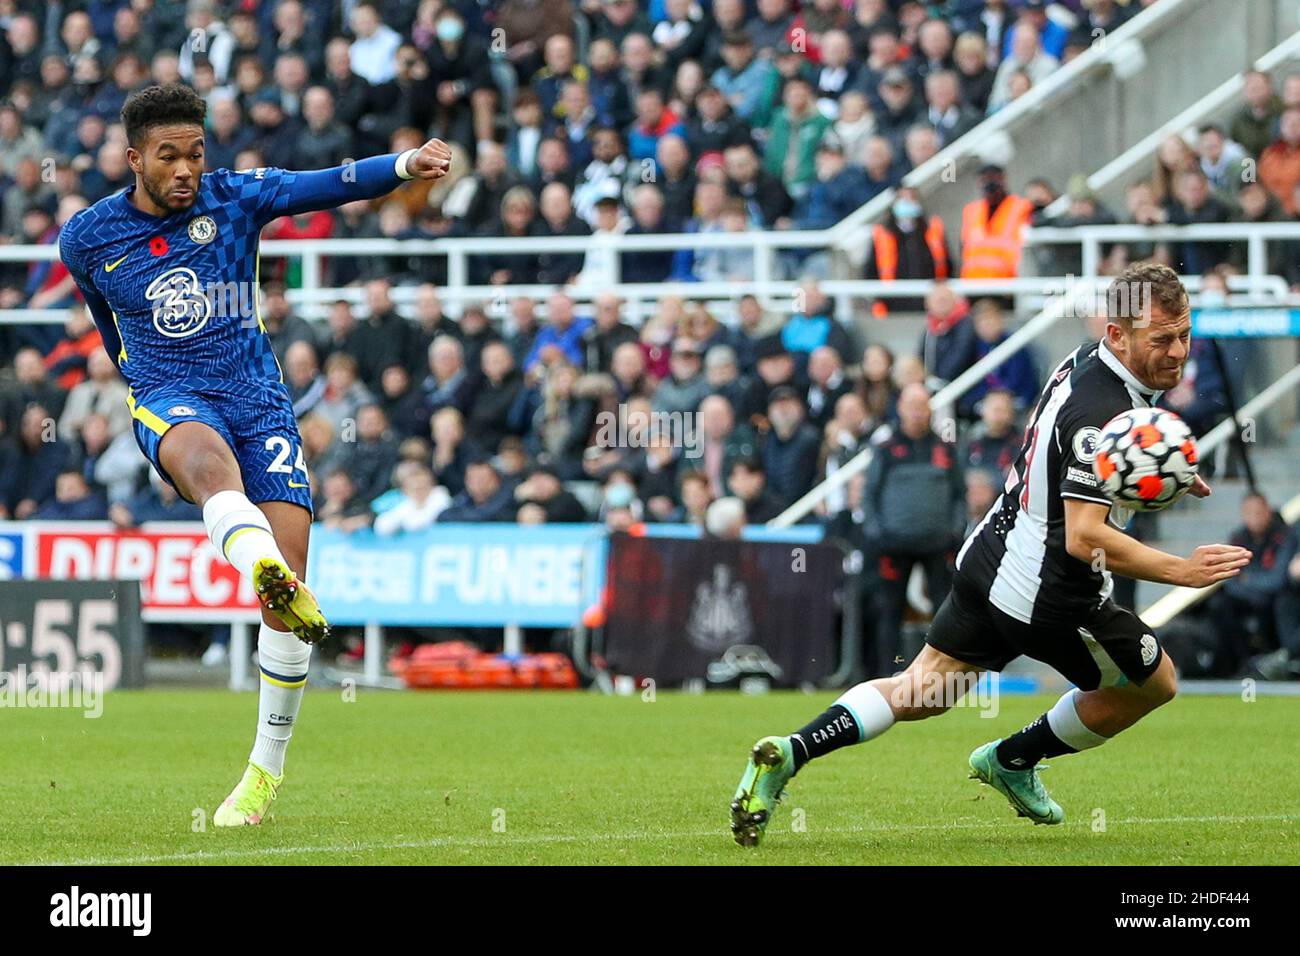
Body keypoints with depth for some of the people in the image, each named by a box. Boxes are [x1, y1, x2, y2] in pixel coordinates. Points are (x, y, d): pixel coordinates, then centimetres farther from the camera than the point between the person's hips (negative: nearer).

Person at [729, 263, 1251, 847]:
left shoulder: (1083, 360, 3)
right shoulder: (1105, 414, -26)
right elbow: (1084, 538, -31)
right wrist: (1183, 571, -31)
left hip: (989, 560, 8)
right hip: (1048, 599, -8)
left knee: (917, 694, 14)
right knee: (1155, 683, 16)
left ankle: (788, 753, -4)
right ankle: (1014, 760, 27)